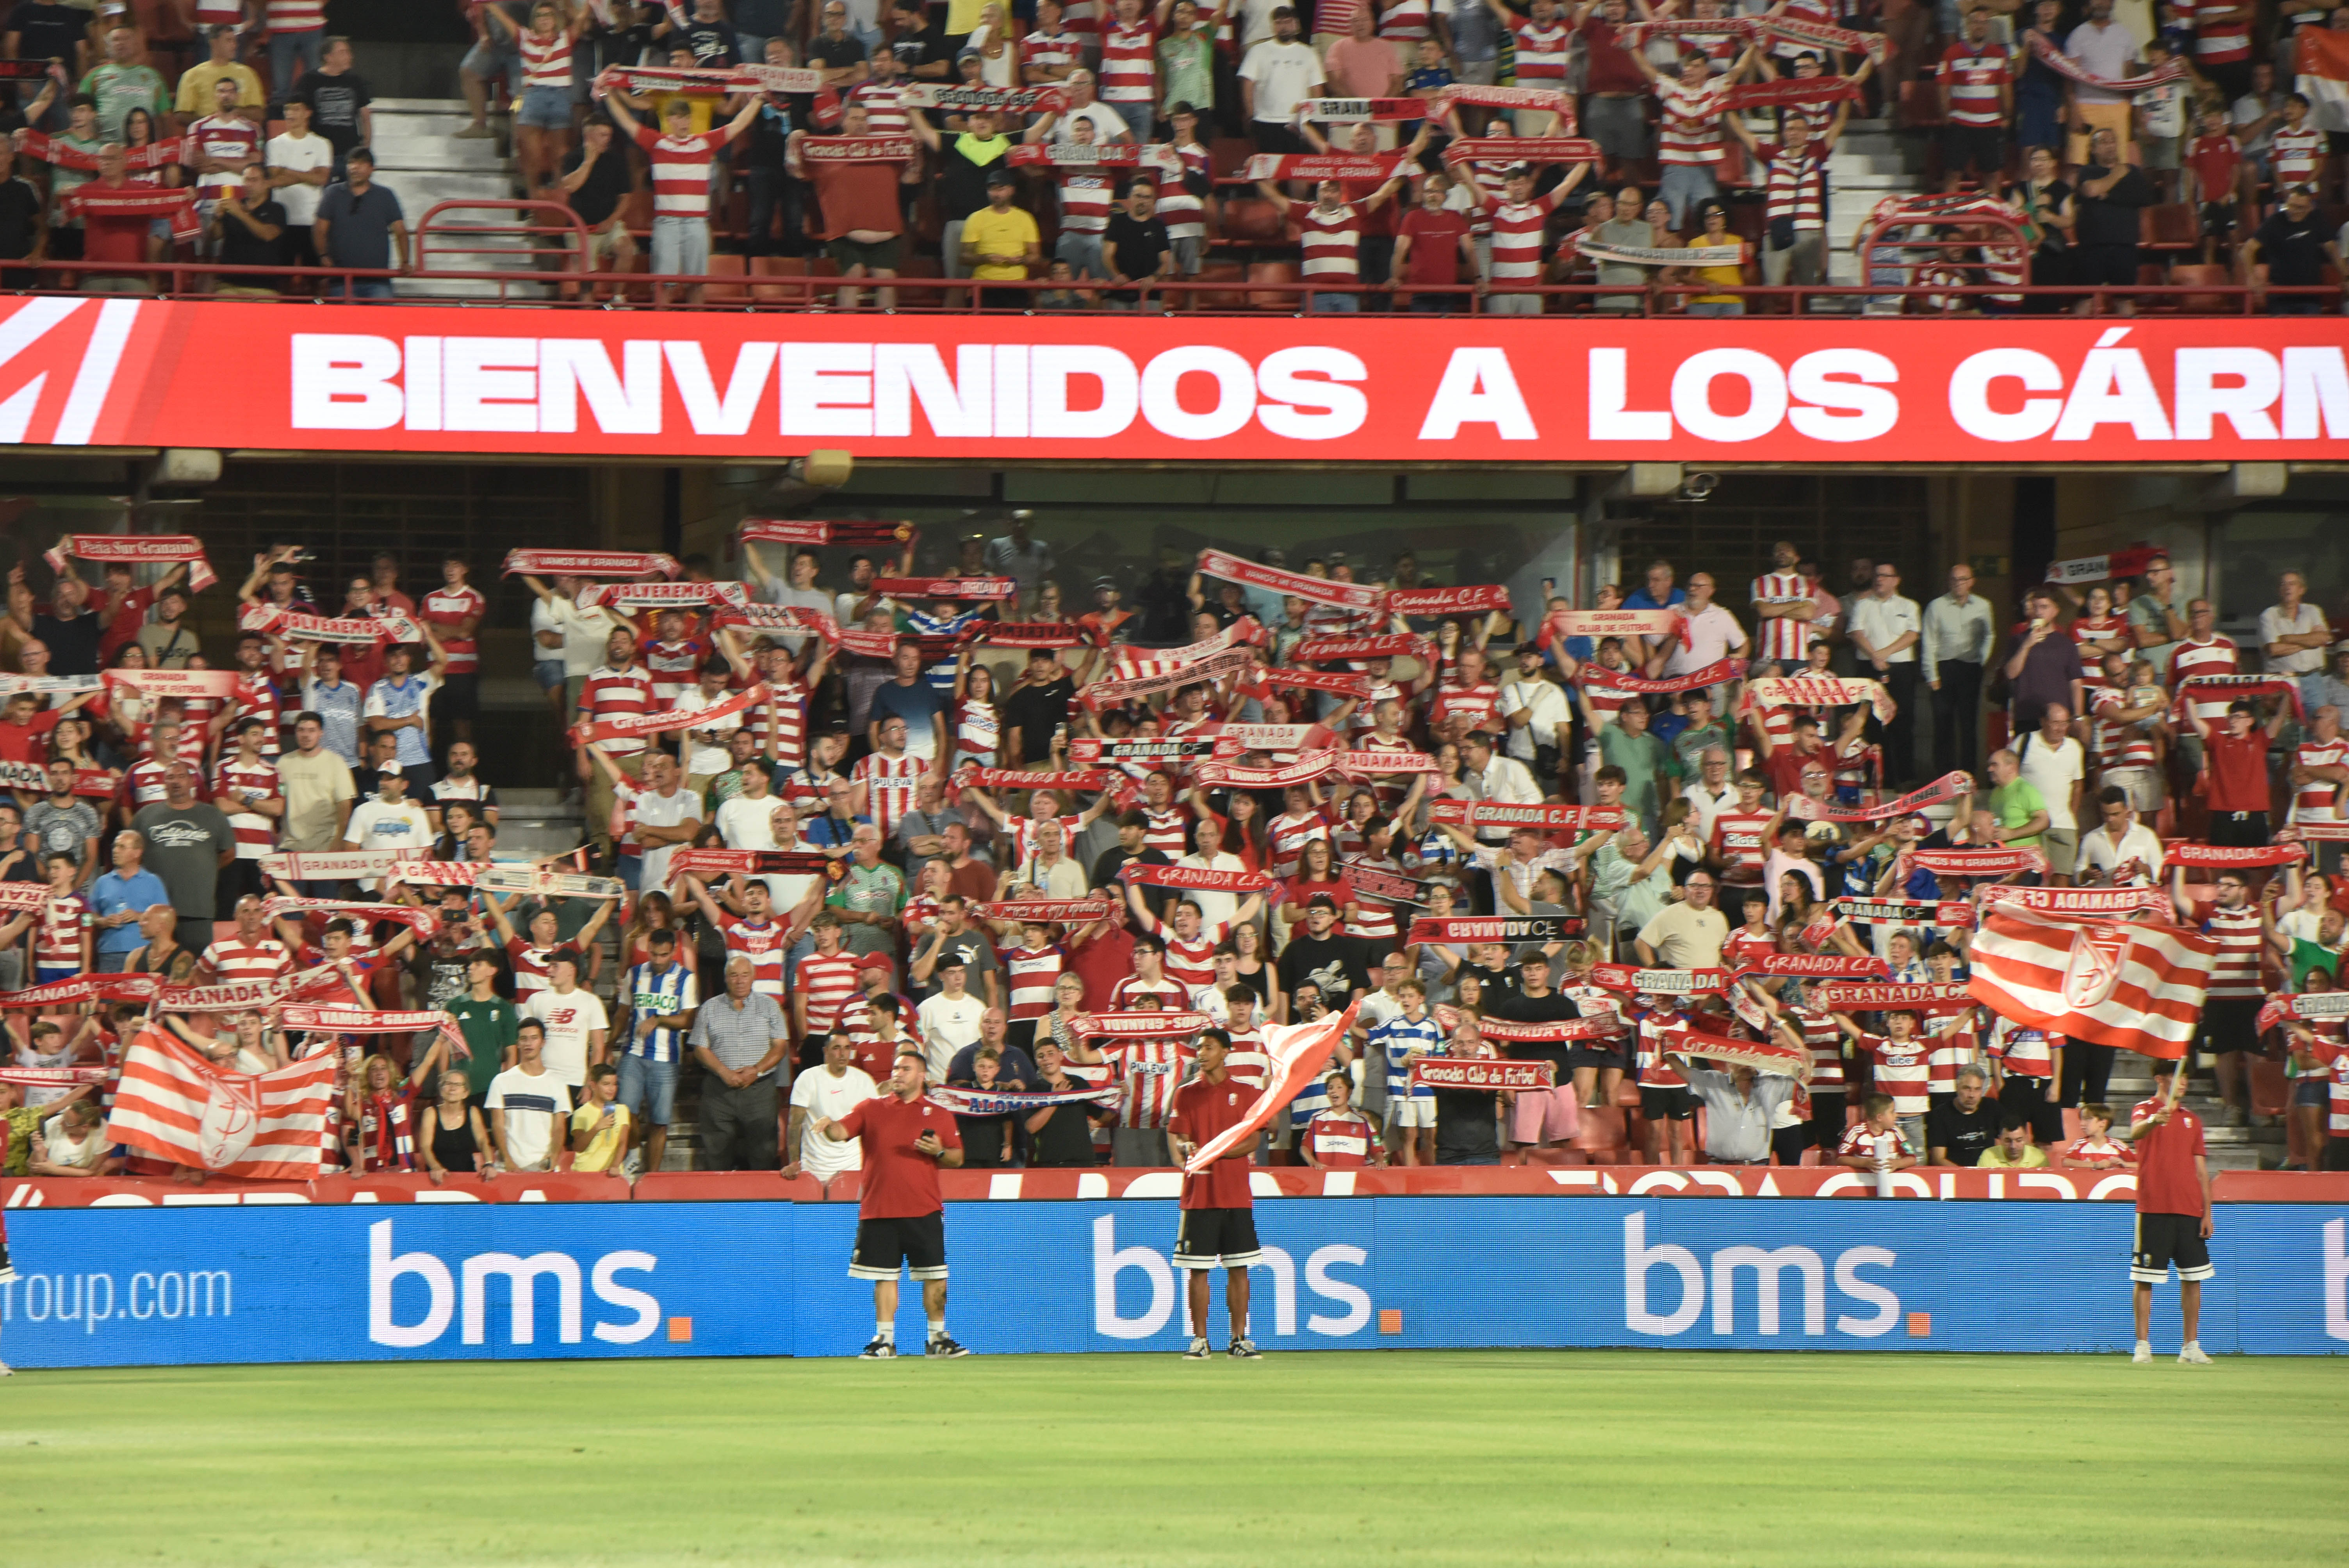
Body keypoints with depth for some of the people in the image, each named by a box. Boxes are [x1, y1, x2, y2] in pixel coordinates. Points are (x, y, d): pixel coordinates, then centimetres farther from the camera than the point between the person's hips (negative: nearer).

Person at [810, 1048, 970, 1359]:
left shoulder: (939, 1116, 10)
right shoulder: (872, 1109, 10)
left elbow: (958, 1158, 12)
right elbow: (842, 1132, -4)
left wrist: (939, 1152, -9)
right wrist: (828, 1126, -26)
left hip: (924, 1211, 0)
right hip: (879, 1210, 0)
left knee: (934, 1276, 0)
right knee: (884, 1277, 2)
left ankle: (937, 1339, 10)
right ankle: (884, 1341, 7)